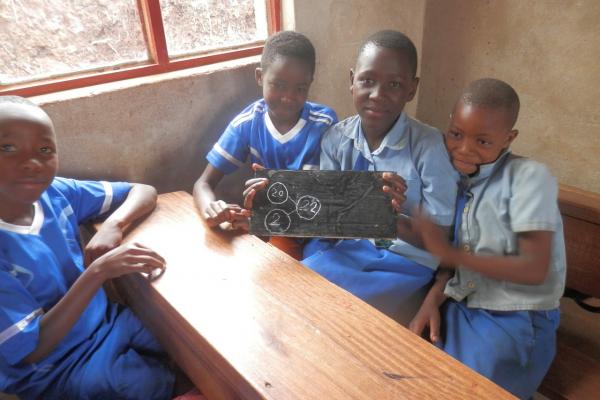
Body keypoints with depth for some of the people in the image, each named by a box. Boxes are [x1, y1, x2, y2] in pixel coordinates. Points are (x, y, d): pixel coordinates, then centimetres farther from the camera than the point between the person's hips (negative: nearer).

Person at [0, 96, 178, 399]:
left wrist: (113, 224, -21)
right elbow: (33, 349, -21)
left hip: (107, 321, 5)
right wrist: (98, 272, -32)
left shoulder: (57, 193, -9)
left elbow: (144, 190, 1)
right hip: (55, 369, -4)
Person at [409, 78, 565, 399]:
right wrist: (432, 299, -12)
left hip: (516, 321, -5)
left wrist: (450, 253, -25)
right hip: (459, 308, 5)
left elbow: (535, 270, -19)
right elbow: (454, 256, 4)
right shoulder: (458, 178, 4)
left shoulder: (529, 177, -14)